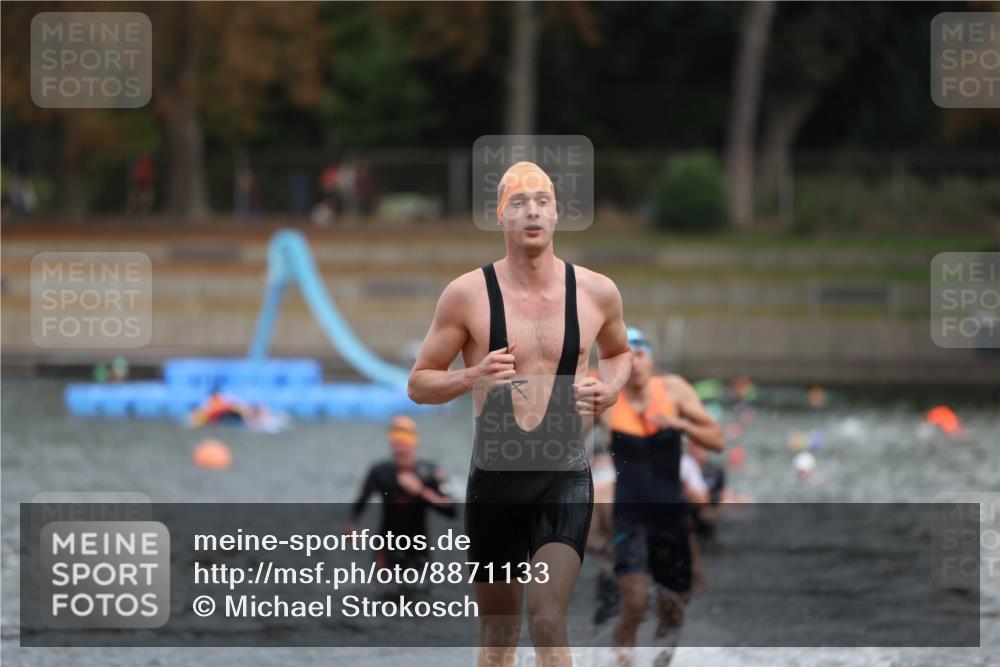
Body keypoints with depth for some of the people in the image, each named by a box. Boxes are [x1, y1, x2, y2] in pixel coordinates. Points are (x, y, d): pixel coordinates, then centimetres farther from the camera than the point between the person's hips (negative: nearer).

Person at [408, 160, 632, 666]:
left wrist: (609, 387, 1)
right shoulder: (468, 294, -4)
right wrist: (472, 377, -18)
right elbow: (419, 383, 2)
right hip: (494, 477, 1)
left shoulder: (596, 293, 2)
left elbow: (618, 352, 23)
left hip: (566, 478, 0)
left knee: (548, 621, -17)